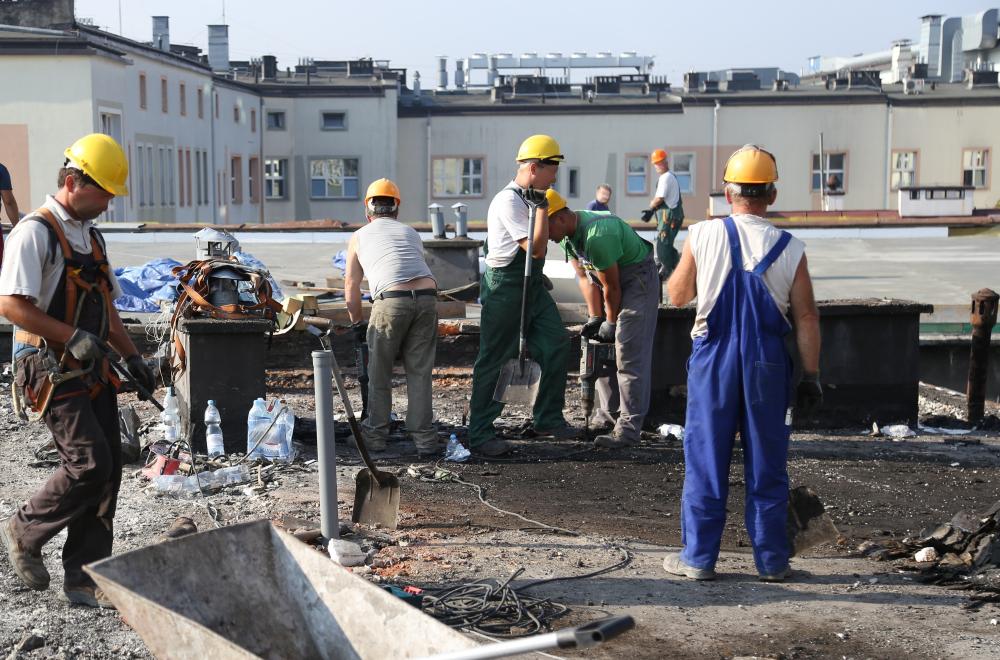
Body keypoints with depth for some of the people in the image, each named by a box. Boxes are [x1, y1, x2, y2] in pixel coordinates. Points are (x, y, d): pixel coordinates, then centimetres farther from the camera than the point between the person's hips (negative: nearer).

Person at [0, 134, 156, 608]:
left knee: (108, 469, 5)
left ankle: (84, 578, 13)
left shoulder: (91, 235, 17)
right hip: (52, 370, -8)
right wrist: (72, 336, -23)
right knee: (90, 464, -14)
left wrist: (132, 357, 17)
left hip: (92, 372, 9)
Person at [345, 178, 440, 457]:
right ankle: (424, 439, 9)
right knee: (420, 372, 10)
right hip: (427, 296, 3)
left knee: (379, 374, 13)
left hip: (391, 300, -2)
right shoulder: (411, 232, 29)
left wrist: (357, 324, 33)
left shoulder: (359, 237, 22)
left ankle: (375, 436, 20)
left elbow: (351, 286, 23)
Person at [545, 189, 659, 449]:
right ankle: (607, 416, 19)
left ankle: (629, 428, -12)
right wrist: (595, 318, -3)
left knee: (628, 354, -13)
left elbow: (611, 286, -23)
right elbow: (585, 278, 3)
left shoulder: (596, 235, -32)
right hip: (612, 280, 10)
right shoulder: (569, 235, -2)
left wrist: (611, 323, -11)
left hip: (638, 280, -10)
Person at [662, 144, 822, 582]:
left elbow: (676, 295, 6)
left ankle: (698, 557, 13)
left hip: (713, 362, 0)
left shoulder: (703, 237, -6)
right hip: (767, 366, 1)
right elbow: (807, 320, -2)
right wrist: (811, 376, 5)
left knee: (706, 461, 8)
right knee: (767, 467, 10)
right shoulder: (790, 250, -4)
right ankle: (772, 560, 17)